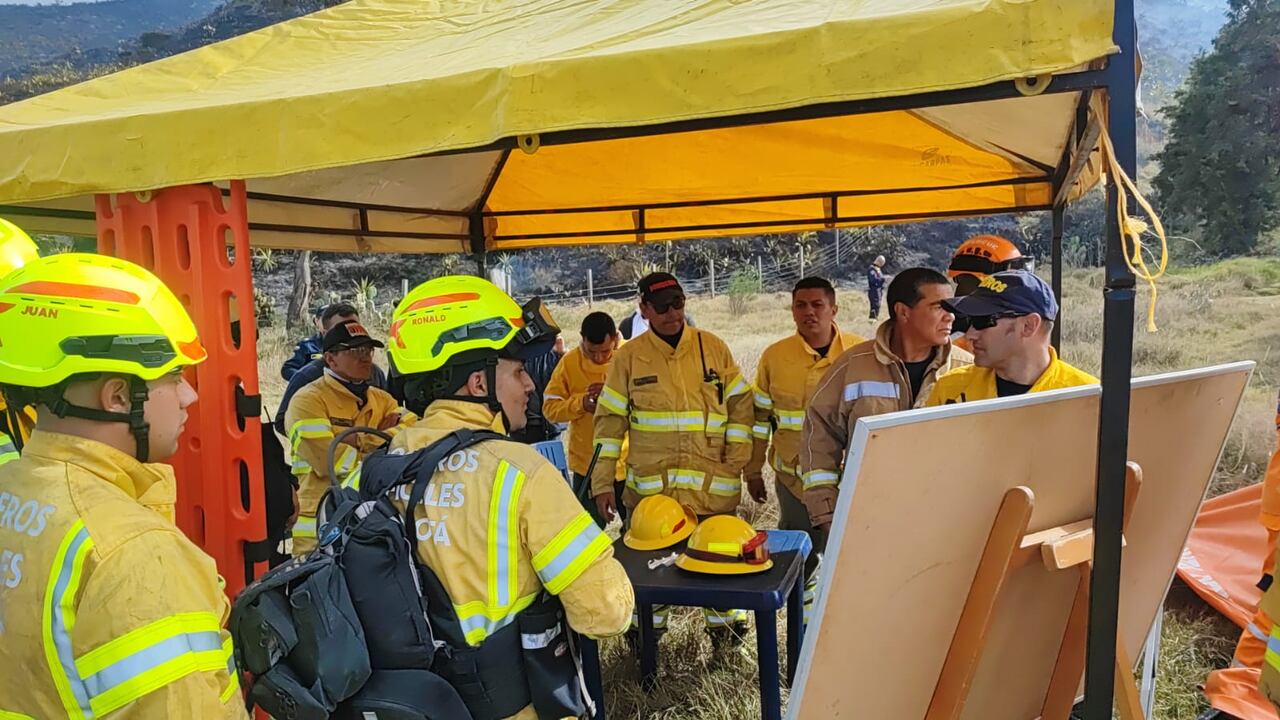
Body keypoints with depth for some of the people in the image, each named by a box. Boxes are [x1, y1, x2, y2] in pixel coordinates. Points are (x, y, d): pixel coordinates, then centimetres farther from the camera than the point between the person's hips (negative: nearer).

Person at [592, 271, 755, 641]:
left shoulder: (713, 347, 2)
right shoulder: (628, 356, -1)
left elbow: (741, 403, 6)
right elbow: (610, 420, 0)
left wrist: (736, 458, -2)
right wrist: (603, 482, -2)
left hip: (712, 483, 1)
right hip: (649, 484, 0)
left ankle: (723, 617, 35)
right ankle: (647, 622, 33)